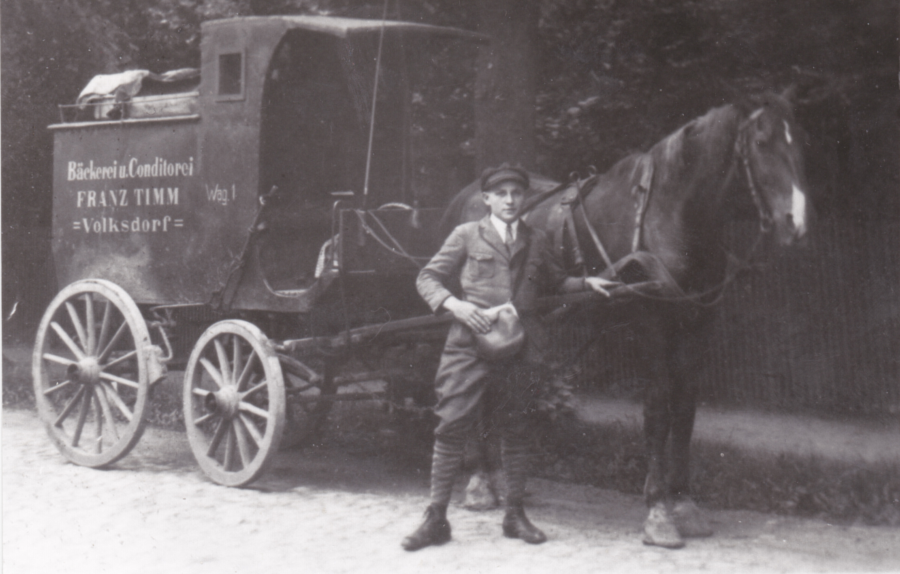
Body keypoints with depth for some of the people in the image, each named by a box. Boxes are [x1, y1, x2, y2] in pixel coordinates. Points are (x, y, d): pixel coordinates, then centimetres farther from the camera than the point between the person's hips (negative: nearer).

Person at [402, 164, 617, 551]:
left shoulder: (536, 242, 12)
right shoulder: (467, 236, 3)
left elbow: (554, 284, 26)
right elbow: (427, 278, 4)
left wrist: (587, 283, 11)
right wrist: (453, 304, -13)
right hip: (469, 347, -3)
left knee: (514, 429, 9)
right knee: (451, 427, -3)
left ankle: (515, 515, 21)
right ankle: (436, 518, 4)